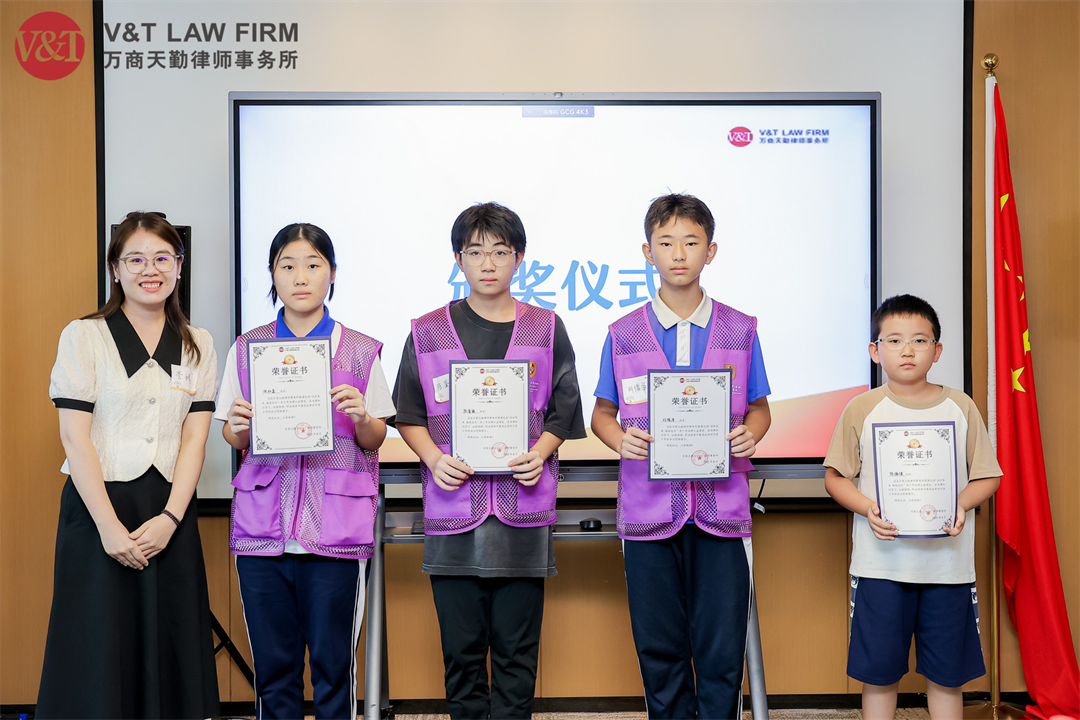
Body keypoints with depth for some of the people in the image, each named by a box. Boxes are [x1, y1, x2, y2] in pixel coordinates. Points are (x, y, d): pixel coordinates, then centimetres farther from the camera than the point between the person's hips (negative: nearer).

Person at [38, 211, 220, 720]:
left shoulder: (198, 345, 10)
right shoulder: (84, 337, 1)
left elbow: (195, 436, 3)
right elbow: (75, 435, -5)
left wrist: (170, 517, -10)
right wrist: (109, 525, -13)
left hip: (170, 511, 3)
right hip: (98, 507, -2)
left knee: (169, 648, 4)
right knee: (99, 649, 0)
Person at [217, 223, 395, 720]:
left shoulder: (359, 351, 5)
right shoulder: (246, 349, 10)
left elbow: (374, 441, 7)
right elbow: (234, 440, 13)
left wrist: (360, 417, -14)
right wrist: (239, 427, -9)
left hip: (337, 524, -1)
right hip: (263, 522, 2)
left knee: (333, 661, 0)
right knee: (273, 664, 5)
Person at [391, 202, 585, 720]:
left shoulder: (546, 329, 9)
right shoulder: (428, 332, 9)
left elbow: (562, 412, 9)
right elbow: (408, 414, 10)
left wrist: (538, 454, -9)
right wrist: (434, 459, -7)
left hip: (523, 506, 0)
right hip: (453, 505, 0)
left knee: (516, 648, 4)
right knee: (462, 647, 5)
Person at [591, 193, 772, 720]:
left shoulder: (740, 331, 5)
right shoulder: (623, 335, 5)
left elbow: (758, 407, 13)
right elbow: (602, 413, 11)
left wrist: (750, 434, -9)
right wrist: (620, 438, -10)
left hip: (720, 509, 0)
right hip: (649, 510, 0)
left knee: (722, 649, 1)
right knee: (659, 648, 8)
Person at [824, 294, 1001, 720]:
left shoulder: (960, 407, 4)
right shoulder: (862, 409, 0)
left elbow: (988, 476, 7)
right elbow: (835, 477, 3)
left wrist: (962, 504, -12)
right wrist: (867, 508, -15)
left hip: (948, 562, 1)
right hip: (881, 562, -1)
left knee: (947, 675, 9)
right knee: (879, 671, 5)